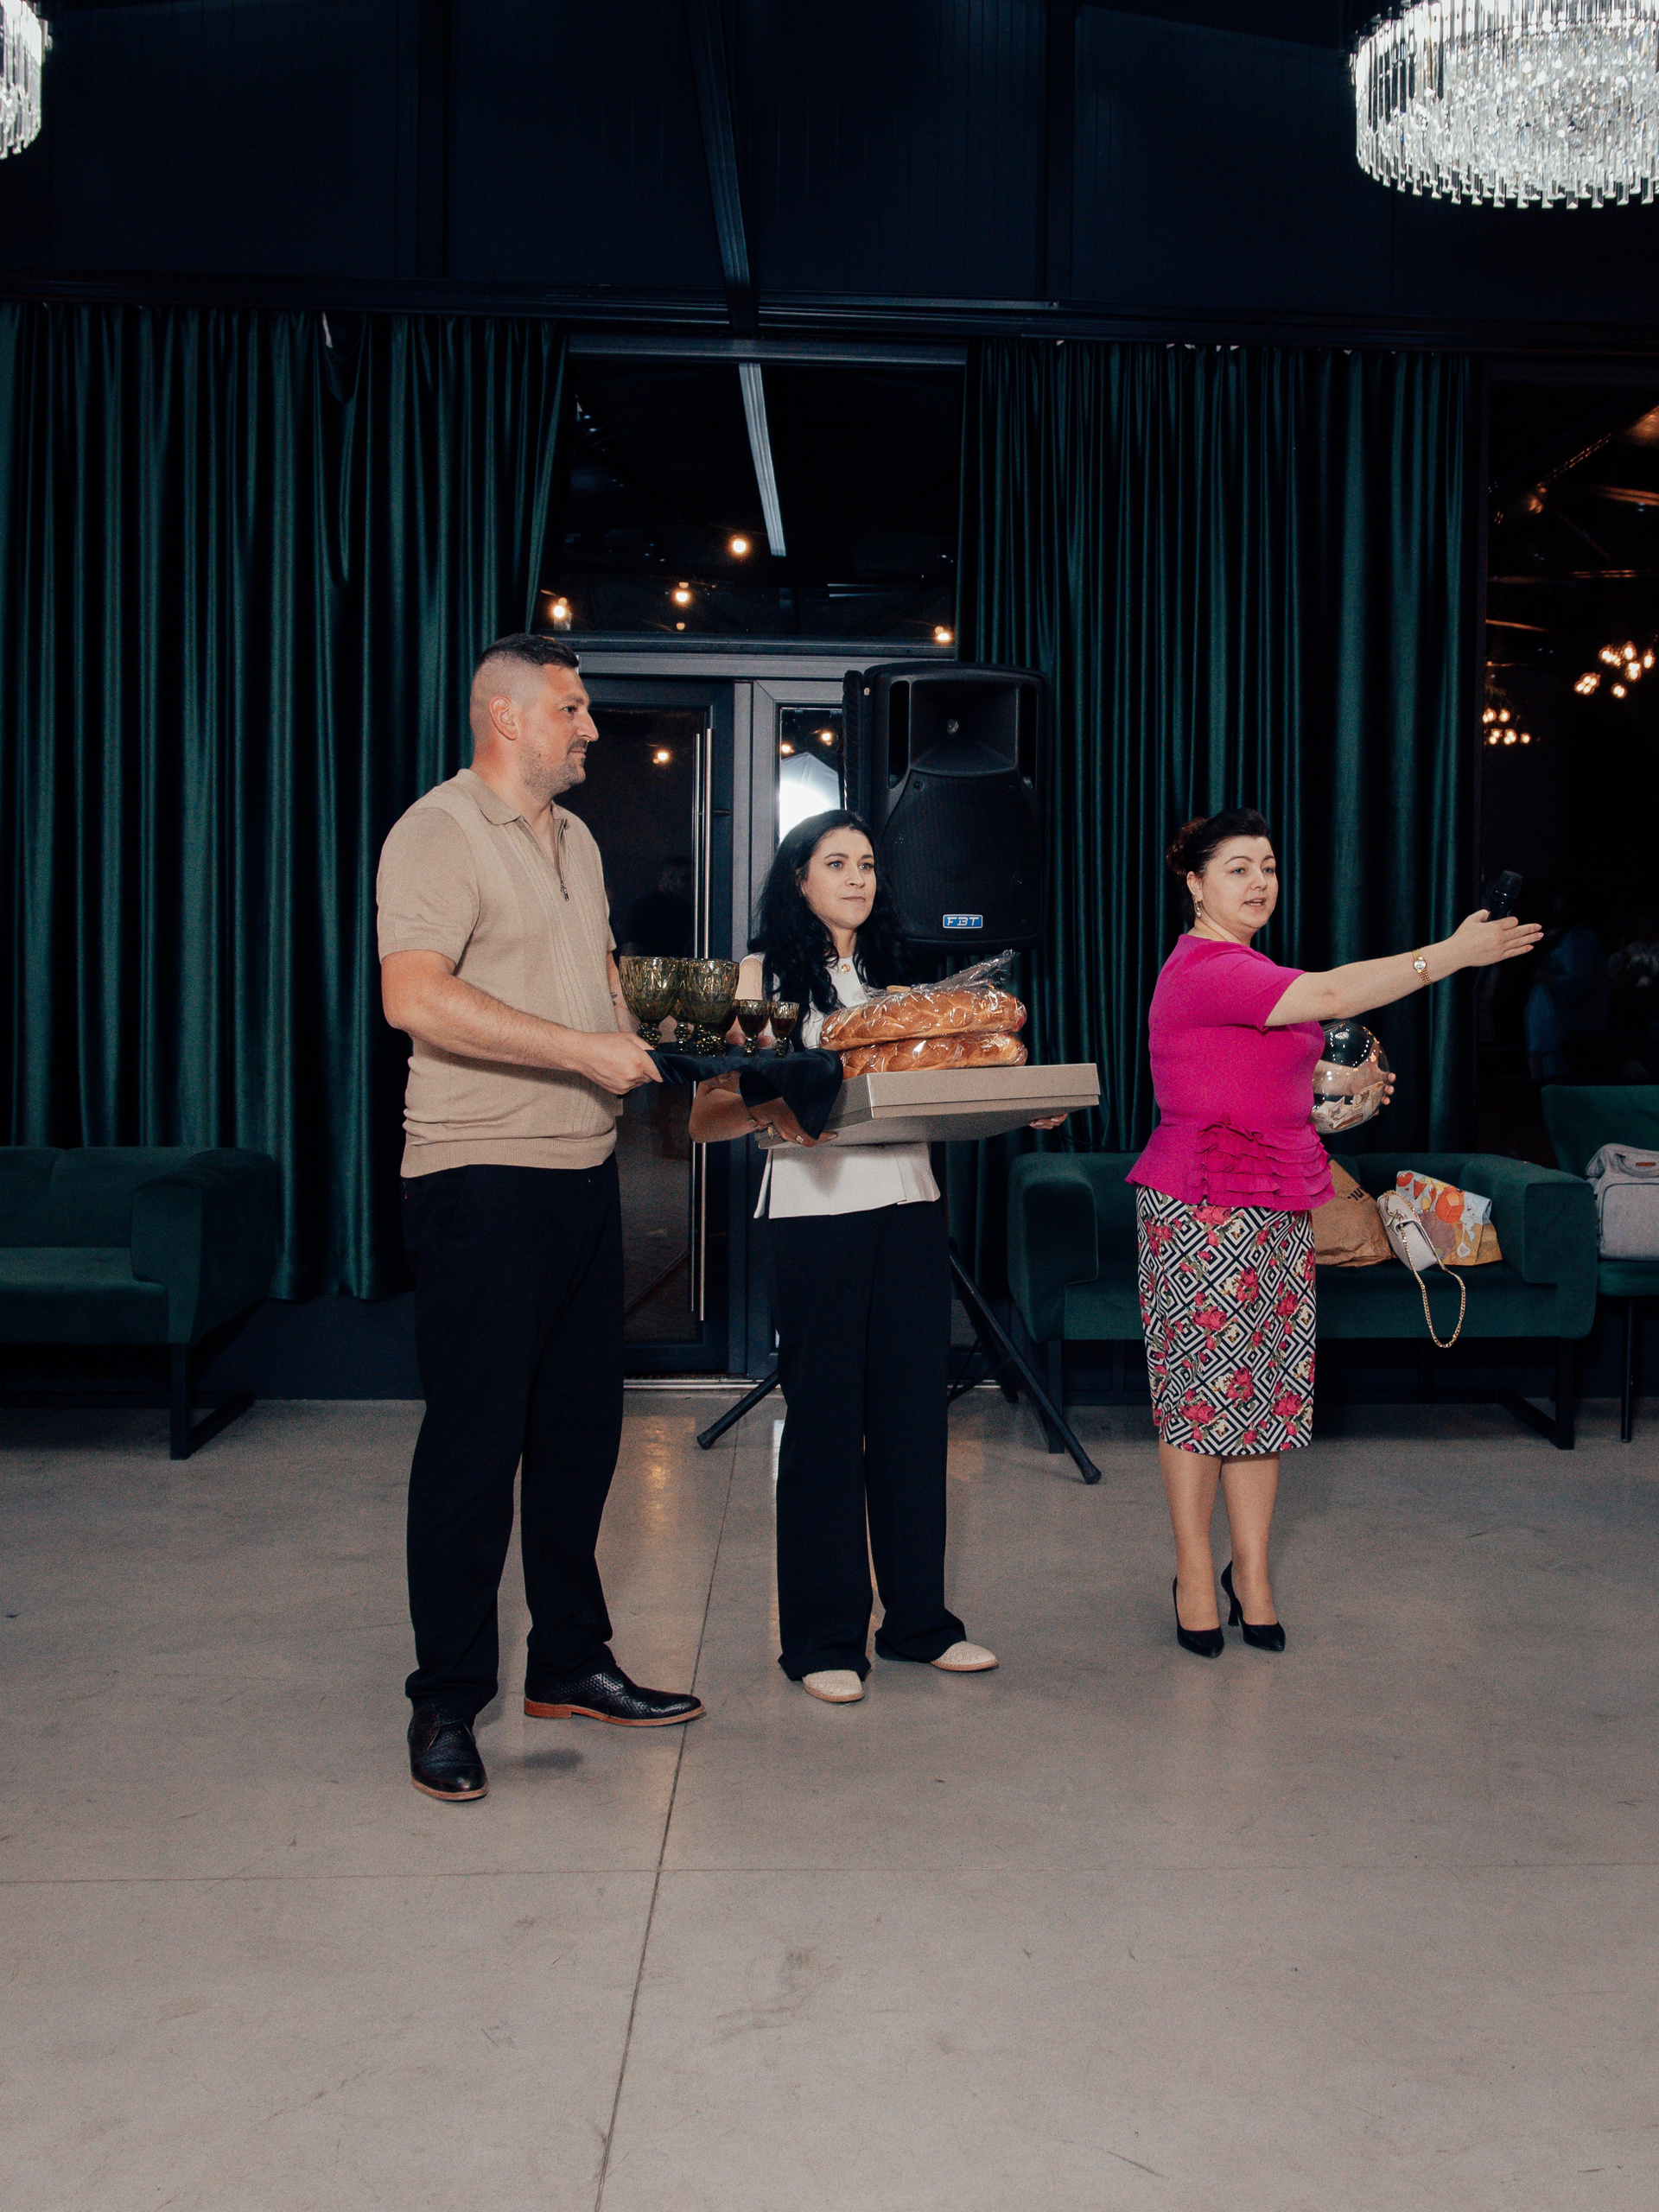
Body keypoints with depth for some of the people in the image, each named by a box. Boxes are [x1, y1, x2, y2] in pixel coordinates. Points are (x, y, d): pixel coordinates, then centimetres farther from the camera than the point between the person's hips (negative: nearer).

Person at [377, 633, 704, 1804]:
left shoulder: (576, 841, 18)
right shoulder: (439, 832, -9)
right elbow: (414, 996, -23)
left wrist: (642, 1032, 12)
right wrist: (583, 1049, -22)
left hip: (586, 1171, 8)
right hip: (481, 1176, -8)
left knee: (582, 1424, 13)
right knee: (477, 1437, -3)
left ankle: (570, 1662, 27)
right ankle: (447, 1701, 10)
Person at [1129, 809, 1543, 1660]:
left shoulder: (1245, 969, 17)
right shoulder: (1201, 970, -14)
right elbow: (1330, 995, -26)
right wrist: (1454, 953, -25)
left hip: (1276, 1206, 9)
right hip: (1204, 1207, -9)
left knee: (1269, 1388, 9)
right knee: (1201, 1387, -1)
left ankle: (1251, 1573, 20)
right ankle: (1195, 1576, 12)